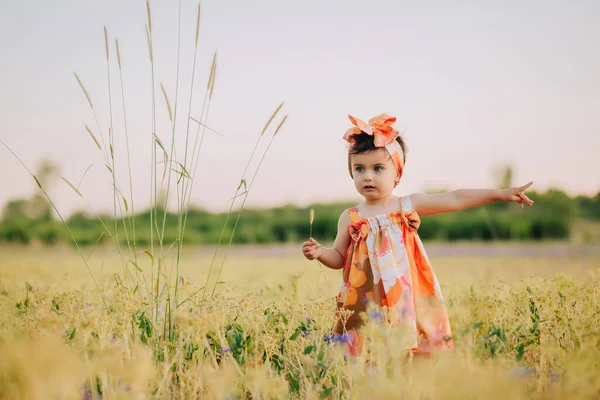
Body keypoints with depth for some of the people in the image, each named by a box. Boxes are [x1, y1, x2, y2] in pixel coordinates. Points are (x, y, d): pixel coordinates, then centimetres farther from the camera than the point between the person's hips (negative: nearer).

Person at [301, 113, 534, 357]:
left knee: (415, 354, -2)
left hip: (408, 299, 0)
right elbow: (339, 257, 12)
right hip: (366, 304, 0)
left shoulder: (407, 206, 1)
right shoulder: (350, 218, 2)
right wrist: (320, 253, -9)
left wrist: (500, 194, 1)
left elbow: (455, 200, 3)